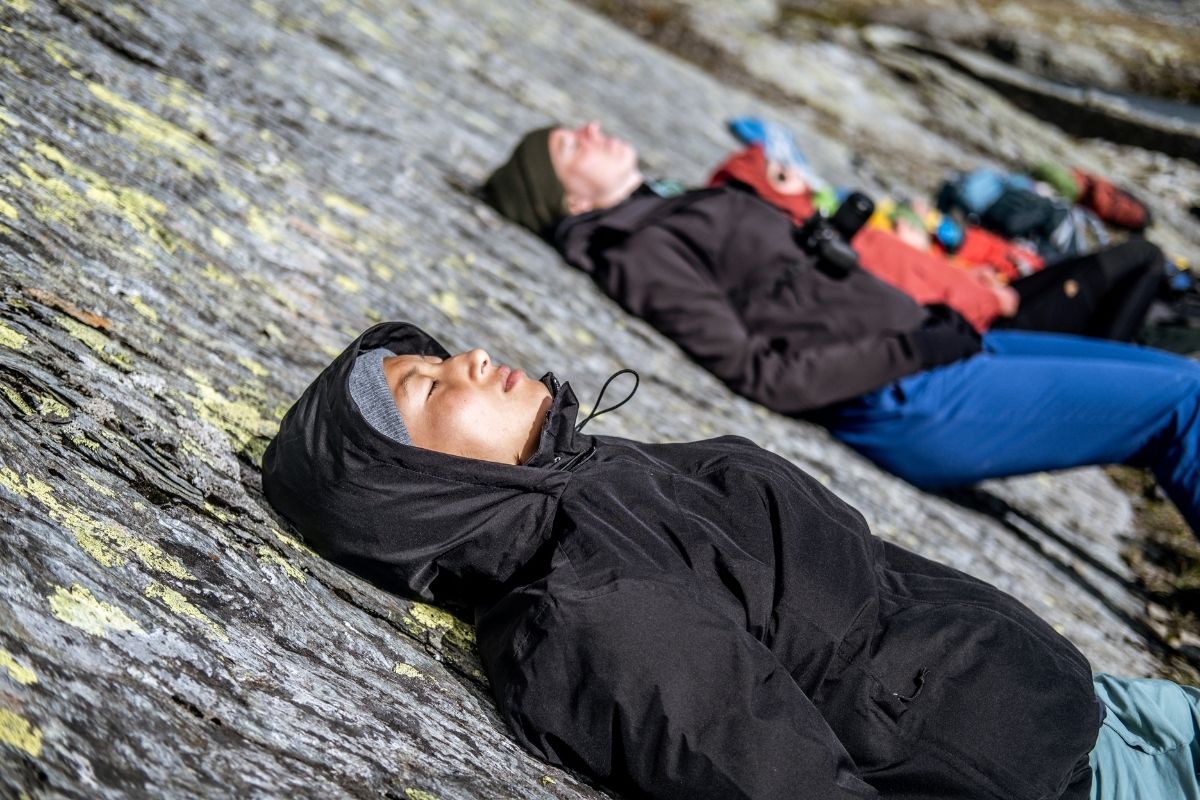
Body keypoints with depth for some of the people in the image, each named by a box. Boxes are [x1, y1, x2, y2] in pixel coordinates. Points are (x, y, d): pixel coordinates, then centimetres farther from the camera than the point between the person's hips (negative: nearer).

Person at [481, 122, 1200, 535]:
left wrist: (933, 323, 10)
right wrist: (913, 349, -17)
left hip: (928, 346, 9)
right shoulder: (642, 253, -12)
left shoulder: (676, 216, 16)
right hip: (912, 402, -9)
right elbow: (759, 372, -19)